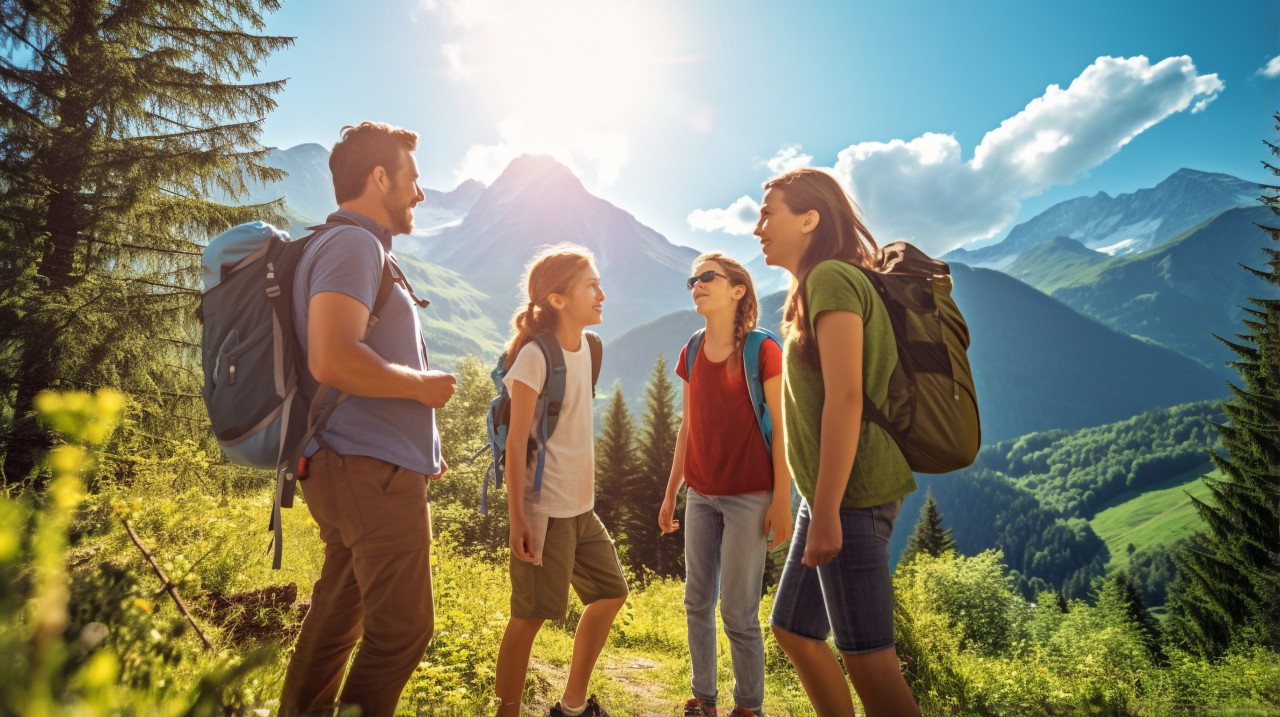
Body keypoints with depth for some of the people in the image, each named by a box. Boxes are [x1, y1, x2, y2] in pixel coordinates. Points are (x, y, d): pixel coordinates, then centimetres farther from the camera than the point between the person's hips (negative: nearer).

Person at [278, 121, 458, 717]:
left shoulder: (358, 246, 20)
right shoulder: (354, 244, -13)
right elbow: (332, 360, -28)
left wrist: (420, 446, 20)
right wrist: (423, 386, -13)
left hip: (356, 471, 10)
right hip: (373, 472, -10)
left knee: (338, 615, 19)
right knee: (402, 628, -1)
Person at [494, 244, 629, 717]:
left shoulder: (584, 347, 8)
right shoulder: (534, 356, -15)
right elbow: (516, 443, -16)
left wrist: (585, 493, 16)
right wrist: (517, 517, -19)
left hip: (580, 506, 9)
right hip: (545, 509, -9)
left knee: (611, 594, 16)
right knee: (531, 616, 1)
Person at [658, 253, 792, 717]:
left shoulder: (762, 351, -8)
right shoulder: (691, 355, 7)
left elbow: (782, 430, -8)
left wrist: (782, 501, -11)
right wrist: (670, 493, 14)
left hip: (749, 497, -5)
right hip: (701, 497, 6)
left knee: (738, 612, 1)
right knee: (697, 603, 12)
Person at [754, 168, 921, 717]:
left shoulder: (832, 277, -11)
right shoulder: (816, 287, 18)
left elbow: (844, 398, -20)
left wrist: (826, 514, -22)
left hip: (852, 494, -10)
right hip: (829, 494, 10)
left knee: (866, 656, -1)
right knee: (793, 631, 17)